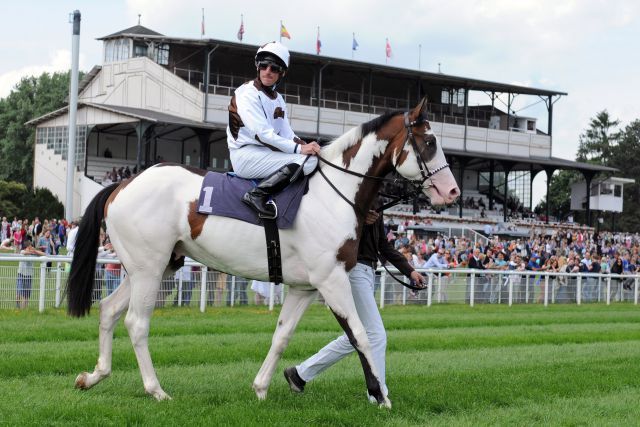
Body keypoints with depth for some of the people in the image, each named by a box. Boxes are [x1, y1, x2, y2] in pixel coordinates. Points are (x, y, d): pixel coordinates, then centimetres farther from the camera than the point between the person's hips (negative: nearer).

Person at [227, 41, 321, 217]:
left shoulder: (278, 99, 18)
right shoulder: (248, 93, -9)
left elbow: (287, 134, 10)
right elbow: (262, 133, -19)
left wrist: (306, 146, -11)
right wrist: (299, 149, -23)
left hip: (267, 153, 9)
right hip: (246, 155, -9)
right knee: (308, 161, -22)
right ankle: (257, 194, -24)